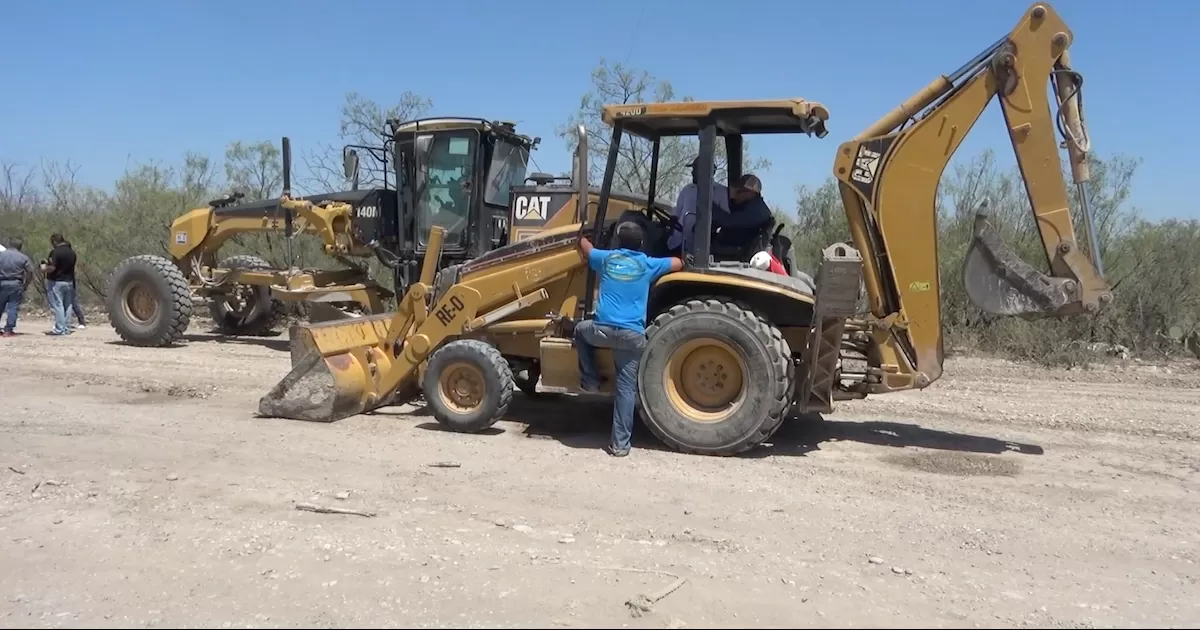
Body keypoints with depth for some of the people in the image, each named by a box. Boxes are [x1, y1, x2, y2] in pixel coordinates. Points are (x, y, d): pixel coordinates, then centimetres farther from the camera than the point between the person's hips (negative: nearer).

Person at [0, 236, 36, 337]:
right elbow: (30, 272, -6)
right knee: (13, 308, 1)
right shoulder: (23, 258, -2)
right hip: (16, 284, -2)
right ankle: (8, 330, 0)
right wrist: (25, 285, 5)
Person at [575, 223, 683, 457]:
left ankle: (590, 380, 30)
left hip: (602, 330, 0)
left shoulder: (607, 258, 14)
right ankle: (621, 443, 8)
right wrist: (661, 265, 47)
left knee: (581, 329, 35)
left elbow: (585, 247, 36)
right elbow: (678, 263, 27)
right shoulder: (648, 265, 12)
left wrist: (582, 237, 59)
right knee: (625, 388, 7)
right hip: (632, 335, 0)